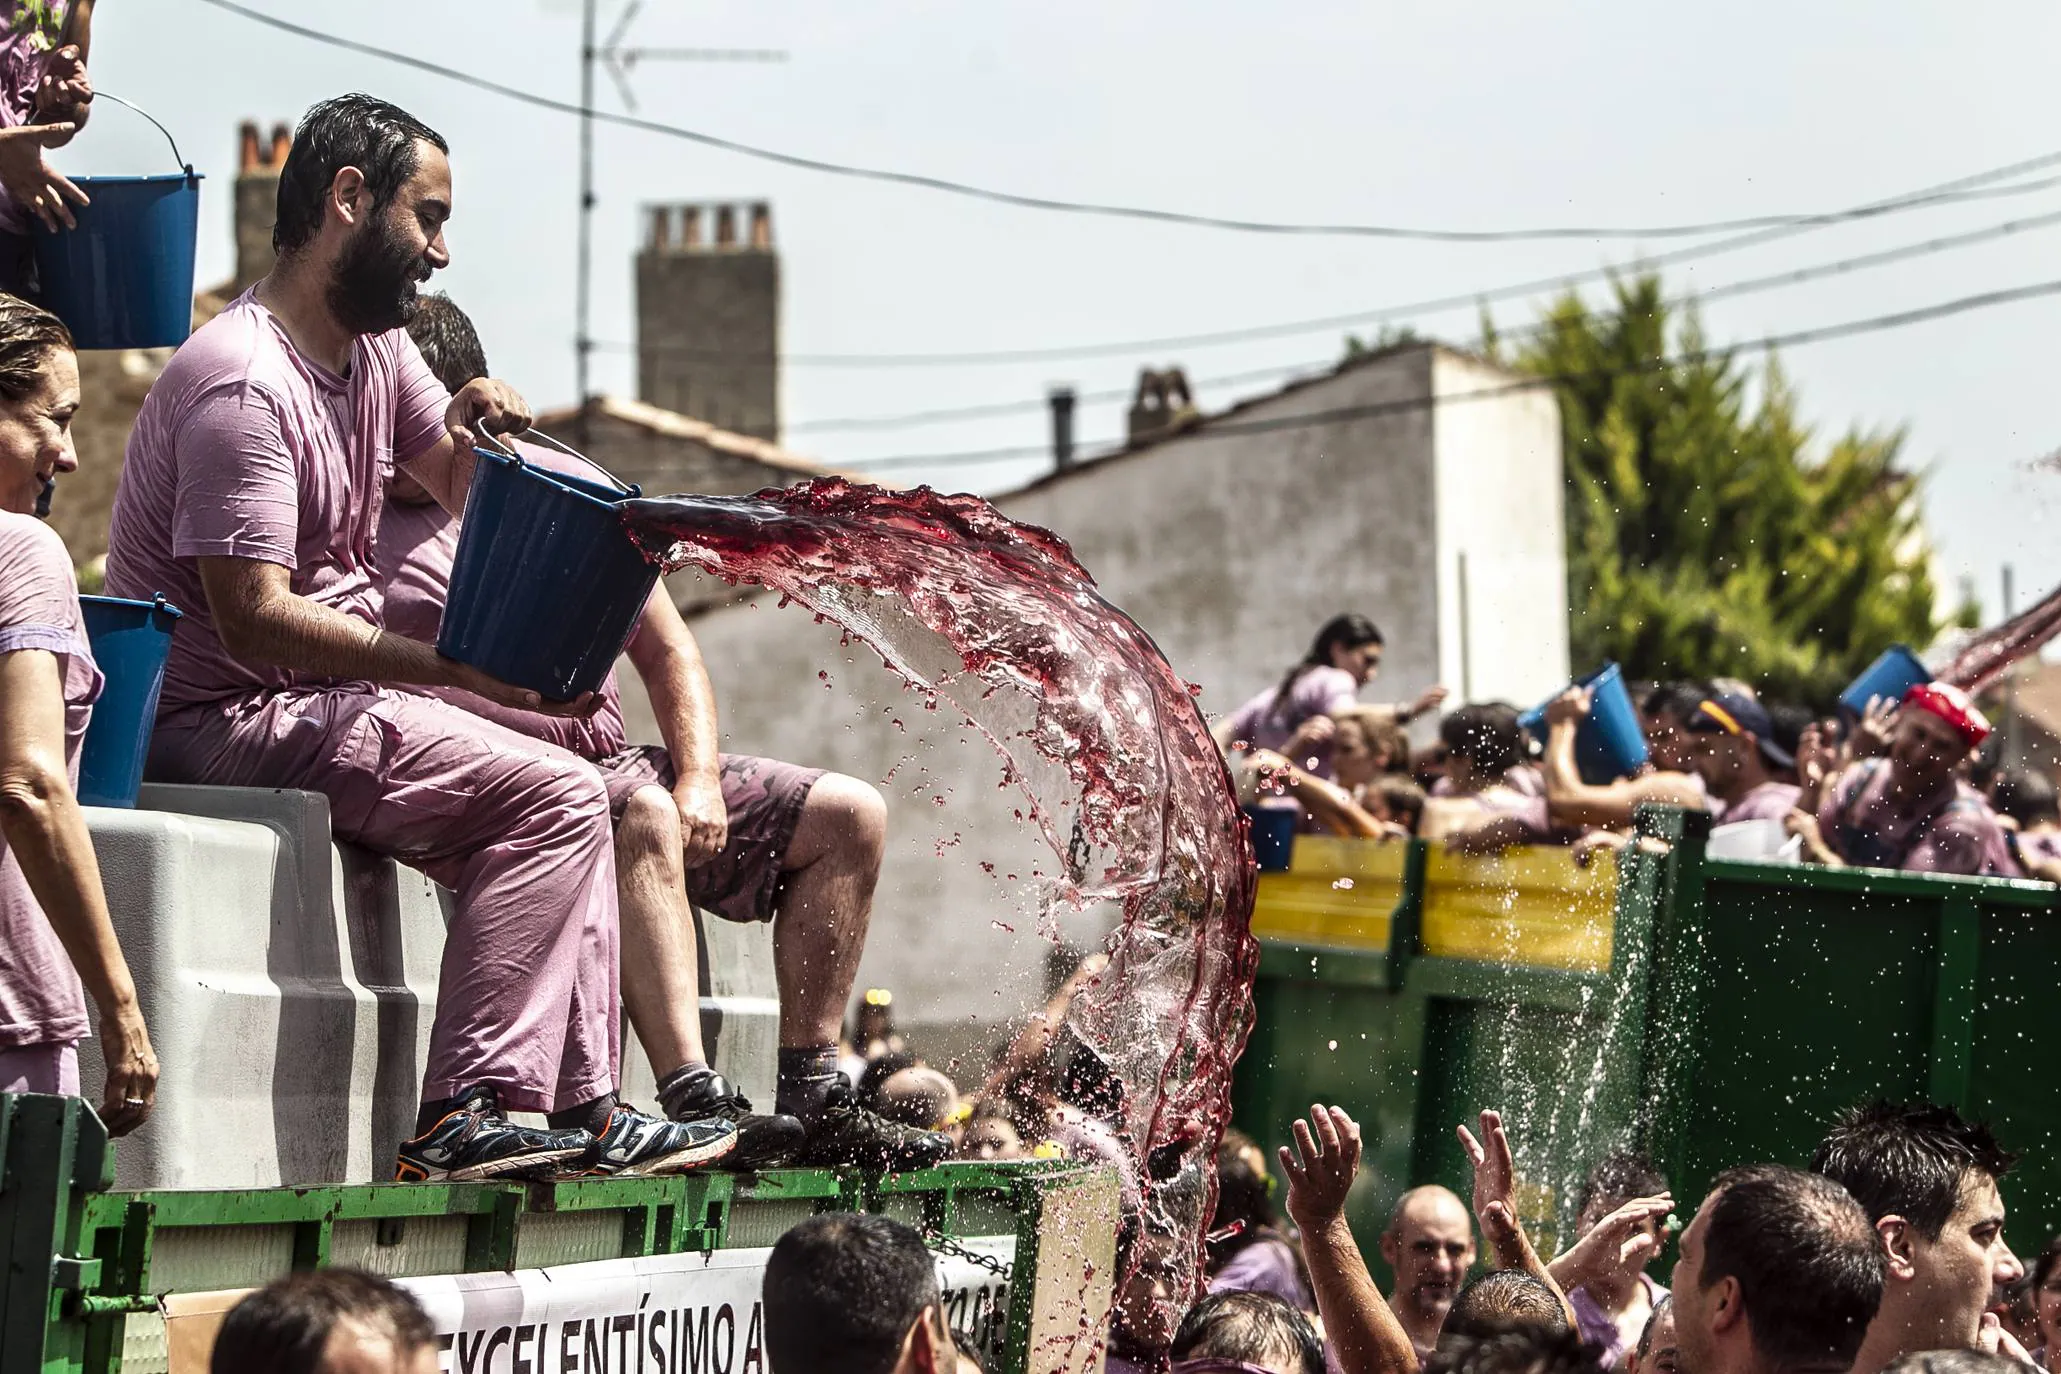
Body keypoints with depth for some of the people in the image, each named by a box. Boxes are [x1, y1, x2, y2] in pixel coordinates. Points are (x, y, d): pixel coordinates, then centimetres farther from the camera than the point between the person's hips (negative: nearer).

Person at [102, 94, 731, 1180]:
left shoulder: (376, 347, 11)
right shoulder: (243, 383, -20)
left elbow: (464, 486, 24)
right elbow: (255, 620, -26)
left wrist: (476, 429, -1)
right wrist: (461, 667, -29)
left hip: (319, 696, 11)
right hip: (226, 718, -11)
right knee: (555, 796, -20)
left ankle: (580, 1106, 4)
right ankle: (464, 1114, -23)